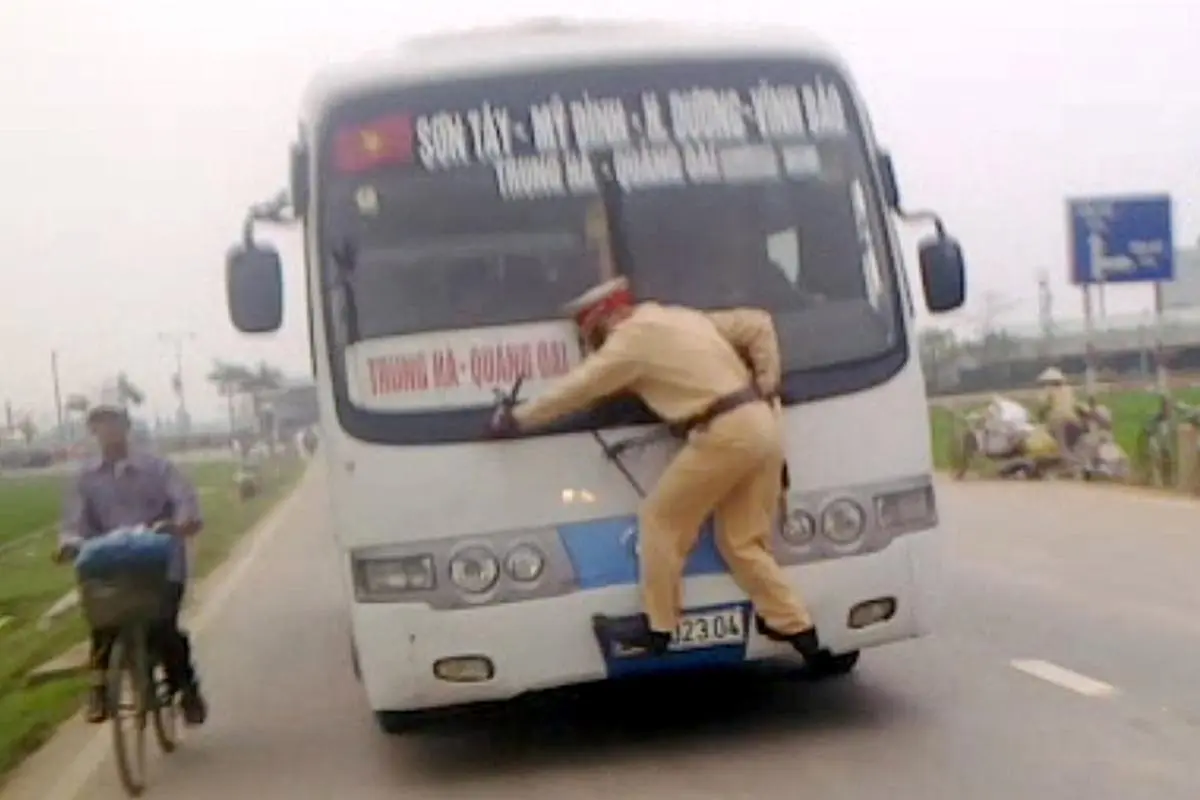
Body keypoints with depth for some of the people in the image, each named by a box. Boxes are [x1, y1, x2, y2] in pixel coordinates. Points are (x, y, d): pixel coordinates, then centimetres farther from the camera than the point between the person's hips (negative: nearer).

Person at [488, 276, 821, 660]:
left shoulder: (630, 339, -2)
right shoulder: (681, 317, 23)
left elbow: (576, 389, -2)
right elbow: (758, 324, 22)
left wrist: (516, 417, 8)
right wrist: (766, 386, 15)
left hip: (725, 433, -9)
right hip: (762, 425, 9)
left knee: (661, 519, 4)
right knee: (742, 540, 15)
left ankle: (657, 625, 10)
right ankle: (793, 624, 16)